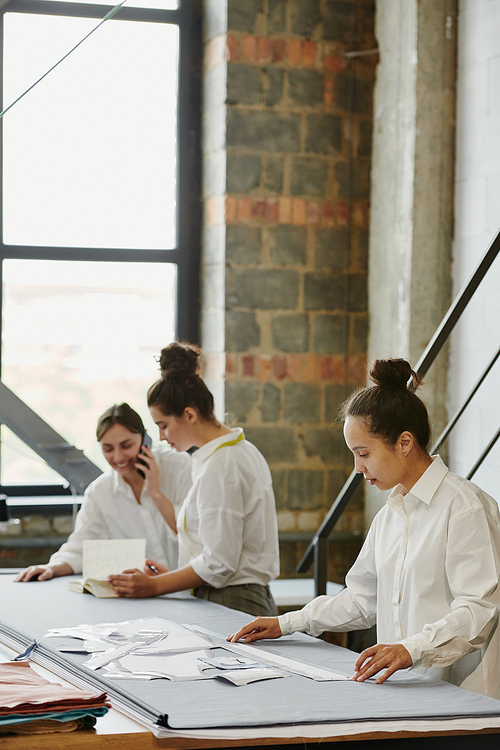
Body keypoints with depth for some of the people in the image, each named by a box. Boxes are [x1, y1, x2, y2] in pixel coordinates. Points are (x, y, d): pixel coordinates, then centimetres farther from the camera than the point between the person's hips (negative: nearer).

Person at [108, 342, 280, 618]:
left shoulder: (218, 468, -14)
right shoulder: (242, 451, 15)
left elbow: (219, 564, -16)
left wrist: (155, 586, -8)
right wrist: (173, 575, 17)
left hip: (230, 607, -9)